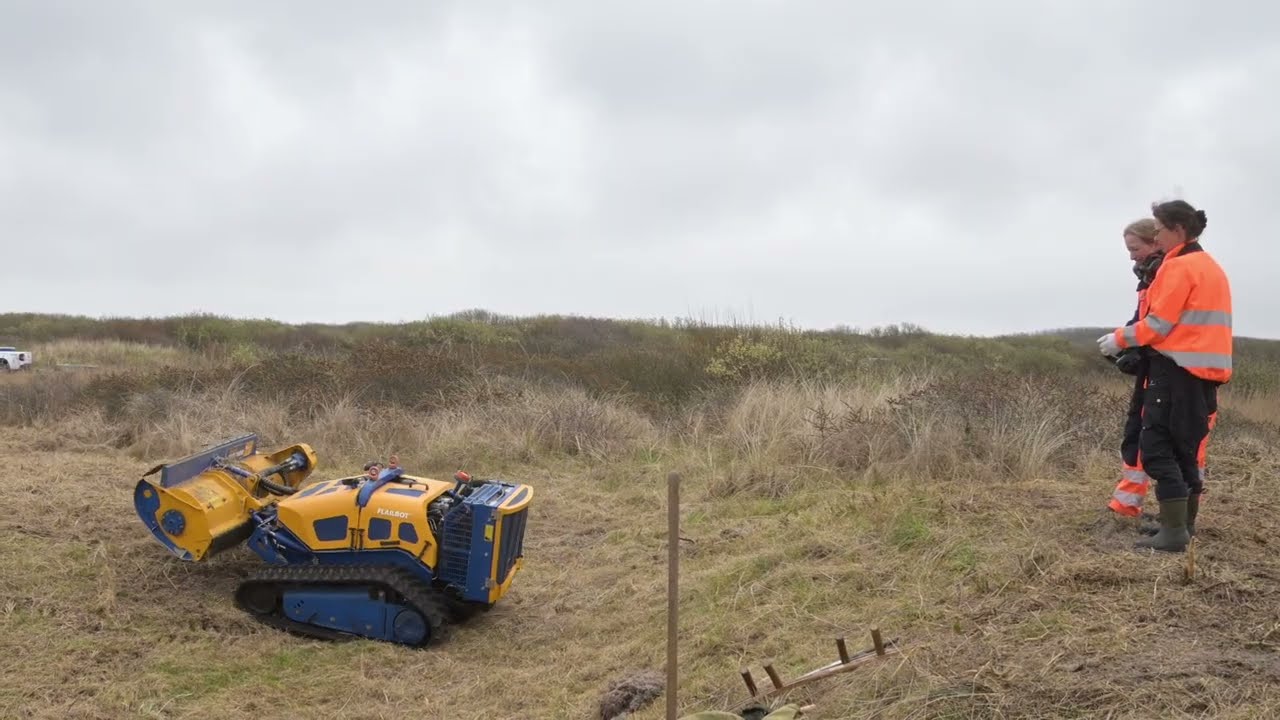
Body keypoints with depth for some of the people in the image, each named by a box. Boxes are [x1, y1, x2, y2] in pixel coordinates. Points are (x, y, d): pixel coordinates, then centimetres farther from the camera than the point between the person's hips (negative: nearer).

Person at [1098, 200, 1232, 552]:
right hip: (1205, 370, 9)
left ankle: (1173, 532, -12)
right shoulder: (1211, 267, 18)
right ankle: (1184, 526, 17)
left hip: (1177, 370, -9)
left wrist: (1120, 339, 0)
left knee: (1157, 447, -8)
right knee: (1185, 450, 14)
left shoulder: (1179, 266, -11)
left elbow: (1158, 324, -14)